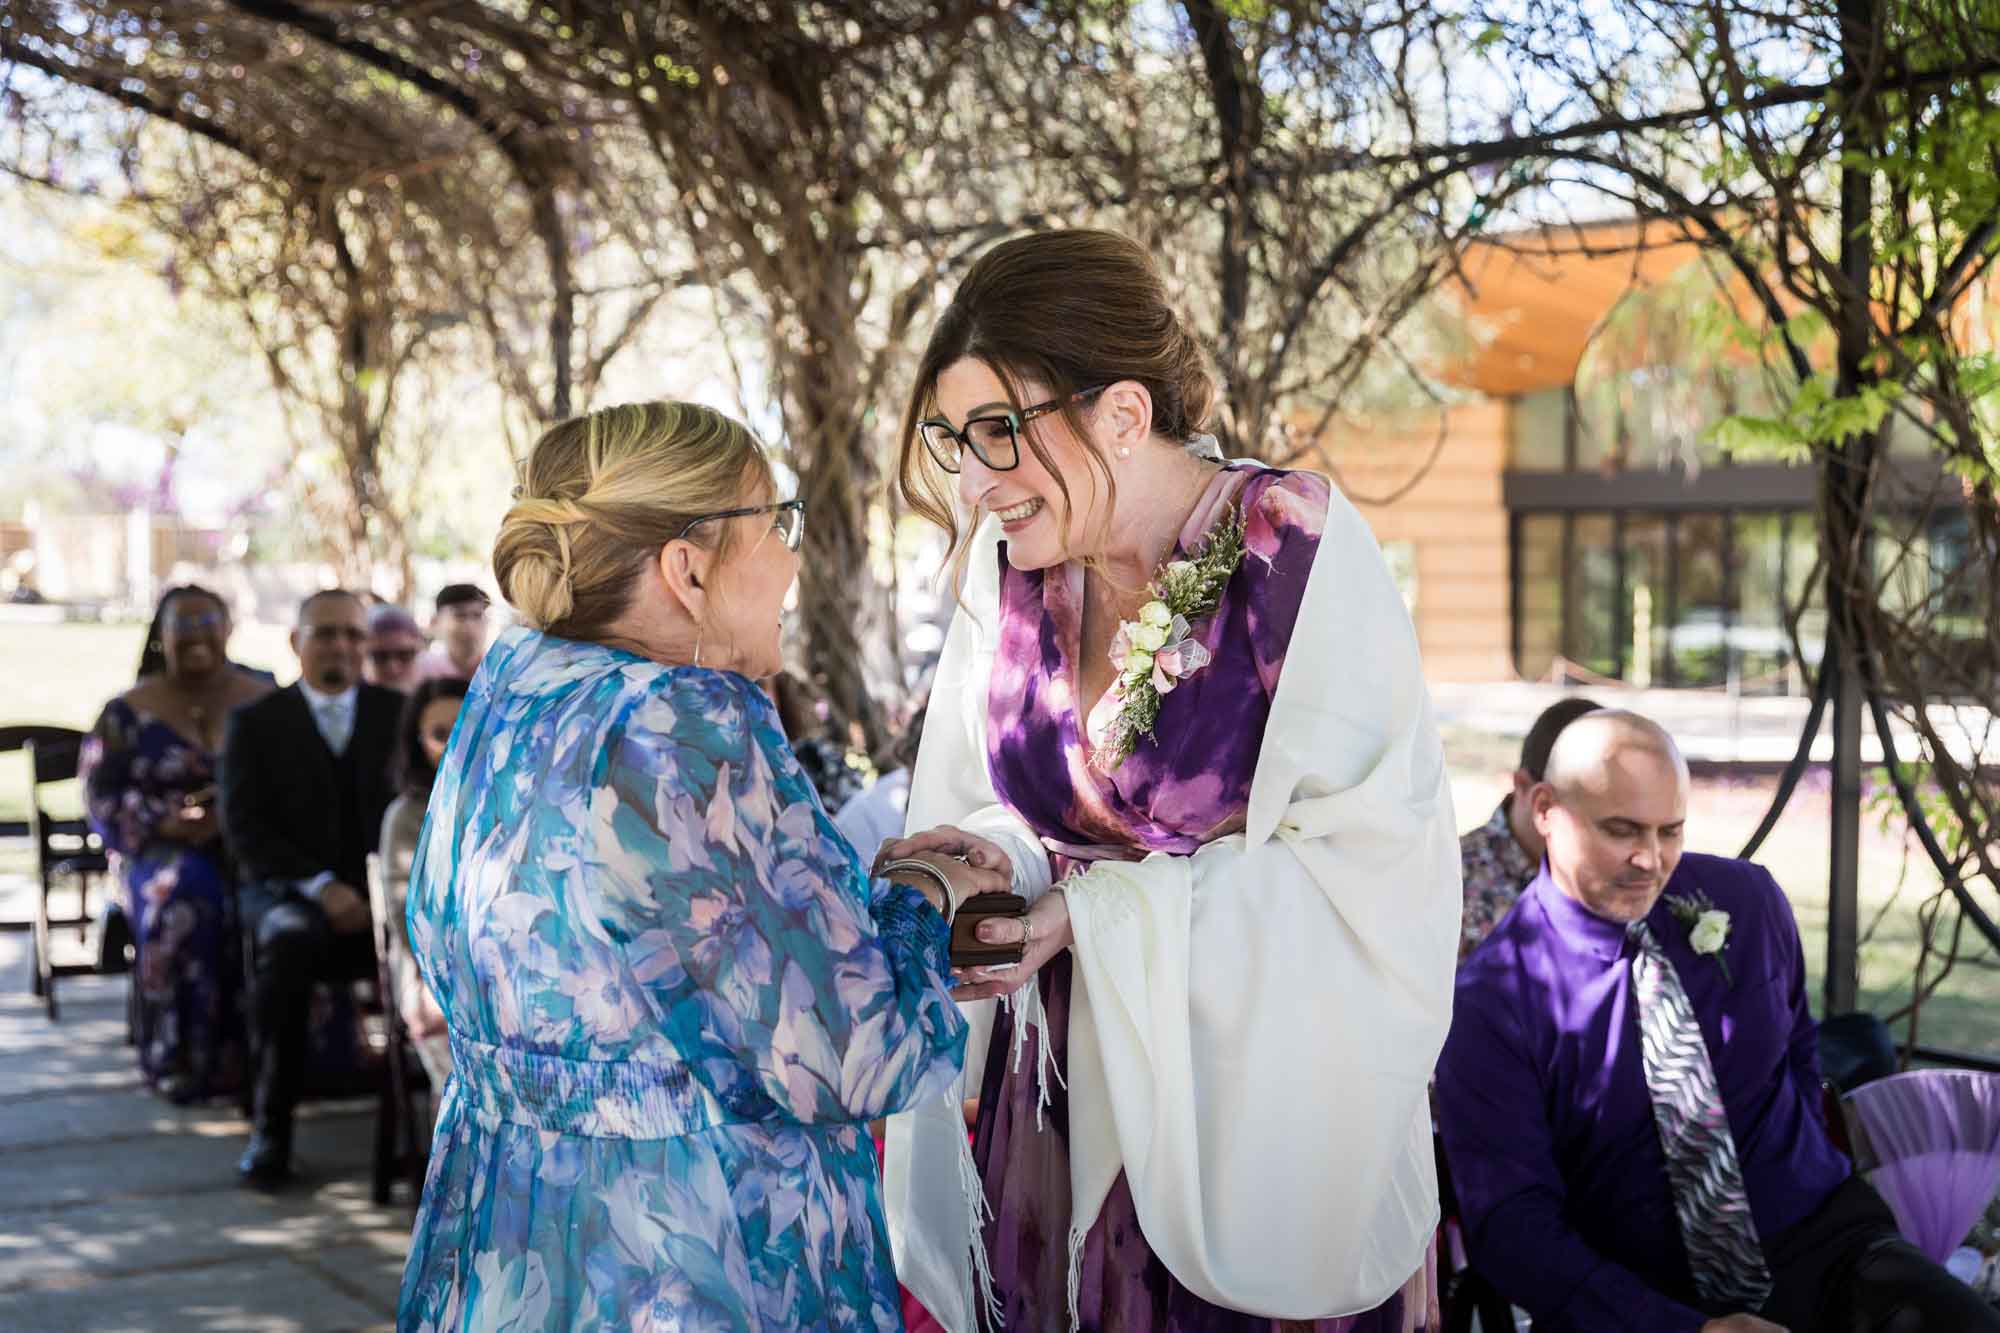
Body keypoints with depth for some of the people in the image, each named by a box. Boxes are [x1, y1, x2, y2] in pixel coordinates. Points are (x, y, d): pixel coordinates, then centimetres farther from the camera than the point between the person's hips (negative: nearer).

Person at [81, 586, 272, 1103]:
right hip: (161, 847, -1)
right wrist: (170, 824, -16)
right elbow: (103, 799, 2)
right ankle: (183, 1059, -28)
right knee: (186, 893, -36)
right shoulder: (128, 713, 8)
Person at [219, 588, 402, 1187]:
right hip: (288, 890, -1)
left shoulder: (399, 714, 13)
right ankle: (272, 1128, -29)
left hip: (384, 892, 1)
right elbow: (244, 827, -2)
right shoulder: (255, 723, 7)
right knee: (289, 941, -37)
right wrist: (320, 887, -16)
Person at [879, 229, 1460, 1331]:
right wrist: (999, 856, -14)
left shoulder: (1299, 553, -18)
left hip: (1262, 1105, -4)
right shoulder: (1006, 567, -1)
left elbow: (1368, 860, -19)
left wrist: (1101, 911, -22)